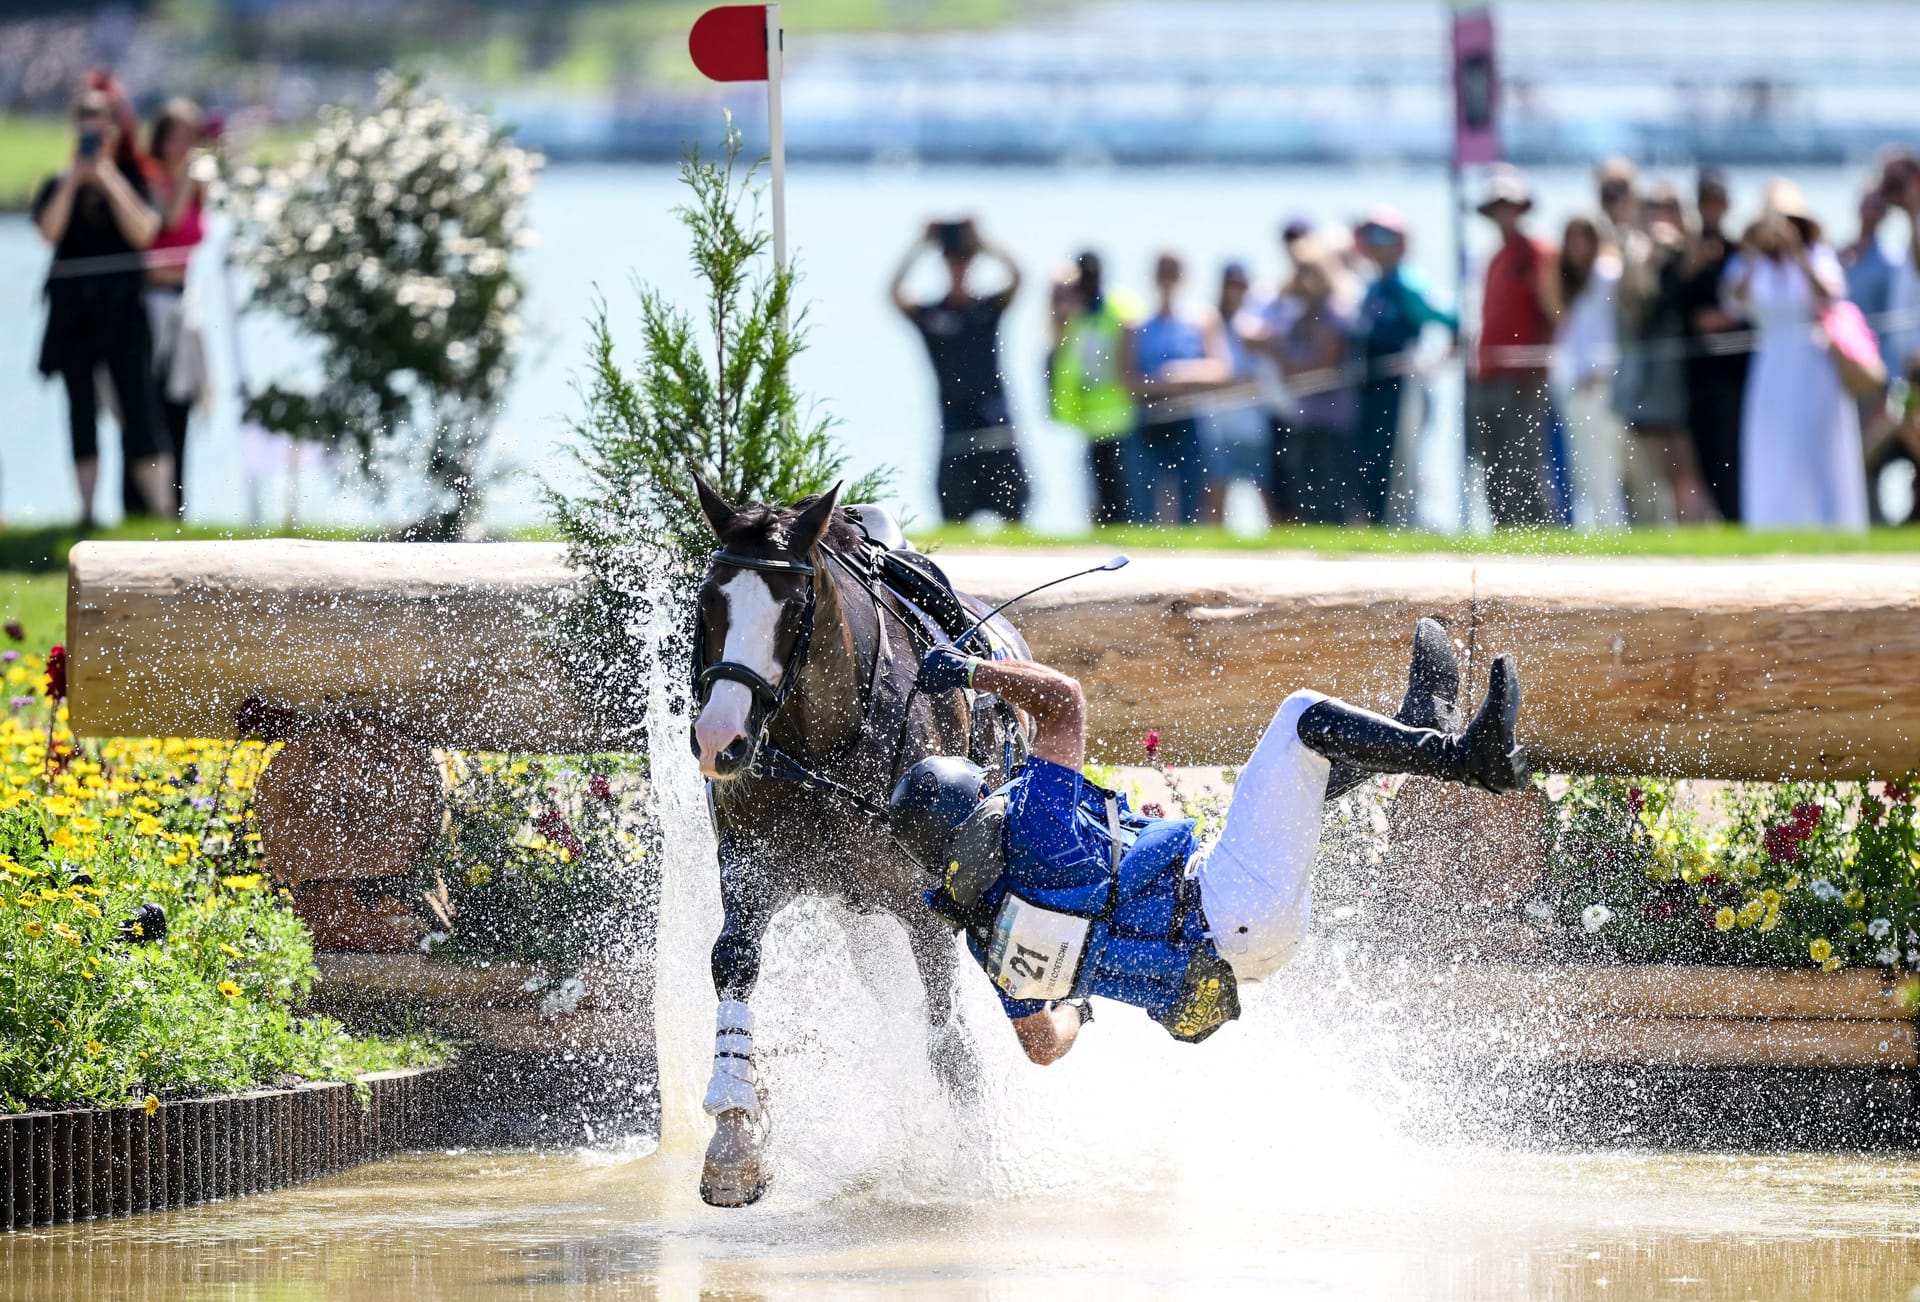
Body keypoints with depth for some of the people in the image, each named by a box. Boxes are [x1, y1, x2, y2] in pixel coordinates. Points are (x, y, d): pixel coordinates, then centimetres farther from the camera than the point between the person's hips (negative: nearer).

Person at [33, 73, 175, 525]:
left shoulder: (132, 180, 6)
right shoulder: (59, 187, 10)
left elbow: (143, 231, -11)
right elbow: (49, 230, -8)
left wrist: (108, 178, -11)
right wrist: (74, 179, -10)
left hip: (123, 309, -2)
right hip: (73, 312, 2)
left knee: (139, 406, -10)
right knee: (81, 410, 3)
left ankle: (162, 507, -13)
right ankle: (87, 509, 5)